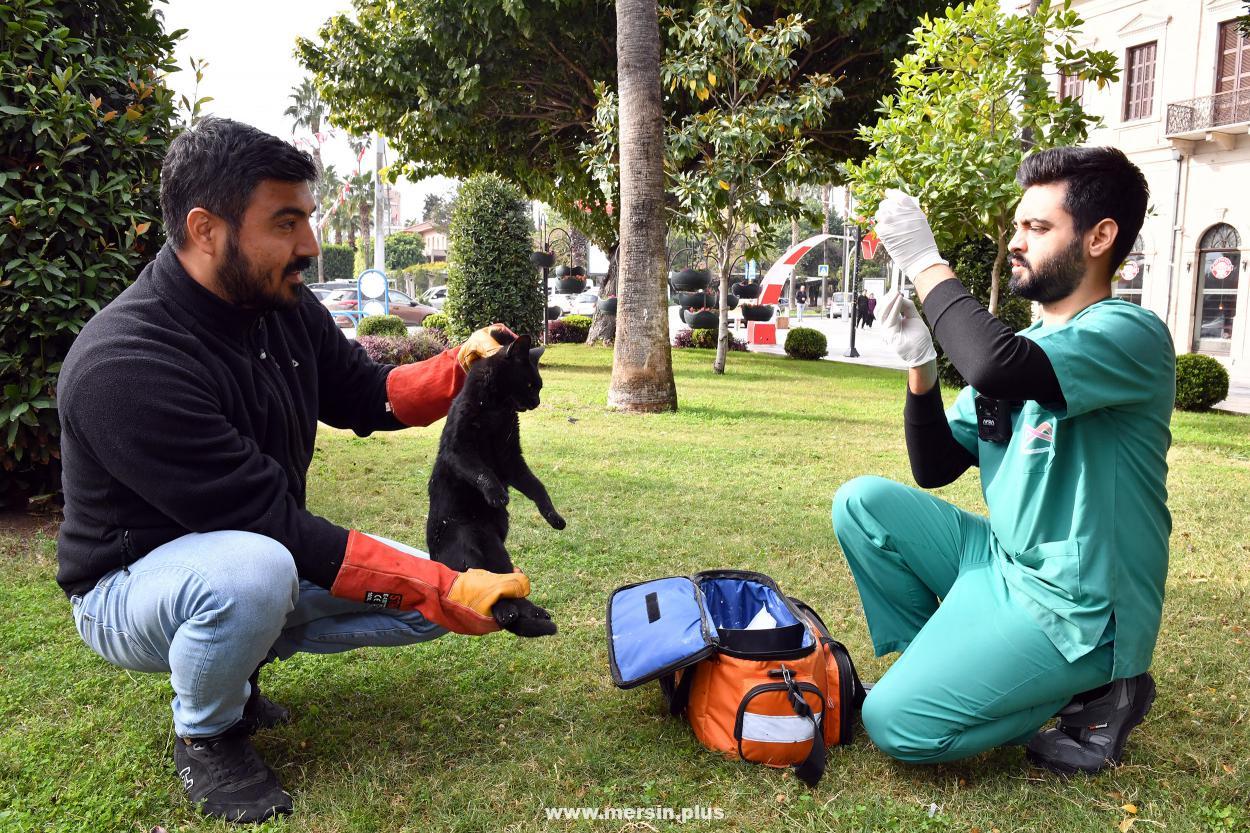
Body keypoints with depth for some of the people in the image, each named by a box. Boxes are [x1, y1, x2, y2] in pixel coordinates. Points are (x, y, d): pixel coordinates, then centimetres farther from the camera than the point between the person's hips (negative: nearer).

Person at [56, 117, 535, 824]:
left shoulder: (287, 308, -7)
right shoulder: (124, 366, -31)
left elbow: (366, 395, 4)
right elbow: (268, 525, -32)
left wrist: (461, 367, -18)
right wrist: (442, 589, -32)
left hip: (266, 557, 7)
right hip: (134, 584, -7)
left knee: (428, 591, -3)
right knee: (251, 571, -40)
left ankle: (238, 655, 12)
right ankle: (206, 736, -6)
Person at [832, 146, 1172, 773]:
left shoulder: (1132, 334, -17)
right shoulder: (1024, 342, 8)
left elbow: (997, 366, -39)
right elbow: (936, 468, 7)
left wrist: (926, 262, -25)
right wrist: (920, 363, -7)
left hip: (1075, 610, -7)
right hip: (1001, 563, 8)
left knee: (894, 721, -17)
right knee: (864, 504, -3)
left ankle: (1094, 692, 4)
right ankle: (942, 662, 6)